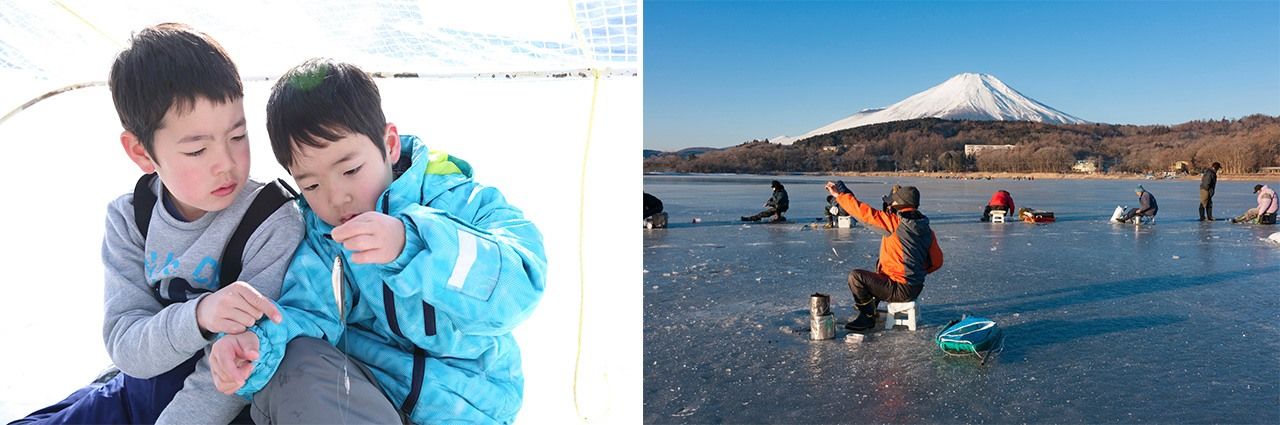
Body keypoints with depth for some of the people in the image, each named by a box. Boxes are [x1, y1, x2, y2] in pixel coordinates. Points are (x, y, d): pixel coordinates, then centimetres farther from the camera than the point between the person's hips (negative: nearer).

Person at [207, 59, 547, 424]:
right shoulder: (319, 232, 2)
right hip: (362, 390, 3)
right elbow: (309, 313, -10)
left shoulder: (461, 202, -11)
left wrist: (411, 245, -41)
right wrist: (258, 343, -33)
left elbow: (518, 286, -28)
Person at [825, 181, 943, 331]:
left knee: (855, 276, -9)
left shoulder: (895, 223, -19)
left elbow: (865, 213, -20)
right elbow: (936, 262, 9)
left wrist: (840, 195, -11)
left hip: (900, 290, -9)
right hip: (916, 288, 9)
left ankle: (867, 316, 5)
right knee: (880, 266, 32)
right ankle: (871, 307, 37)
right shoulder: (926, 230, 3)